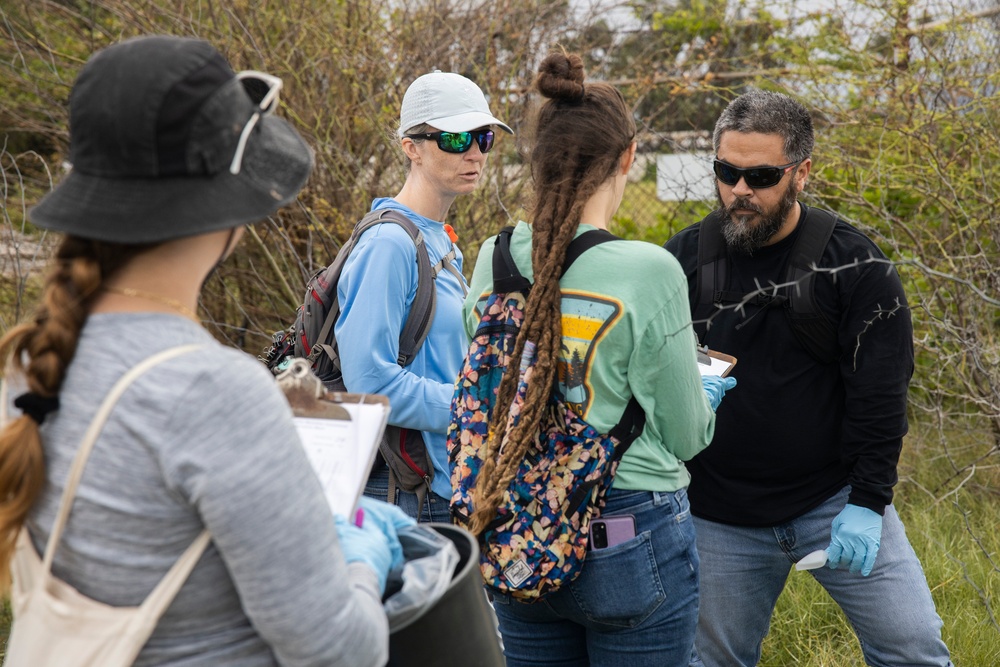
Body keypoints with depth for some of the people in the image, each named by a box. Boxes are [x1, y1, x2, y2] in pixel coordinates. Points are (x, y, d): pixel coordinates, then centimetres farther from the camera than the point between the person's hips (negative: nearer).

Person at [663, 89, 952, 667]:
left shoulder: (855, 266, -9)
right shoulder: (685, 258, -3)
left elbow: (881, 396, -8)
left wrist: (868, 503, -12)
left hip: (837, 502, -1)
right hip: (719, 519, 2)